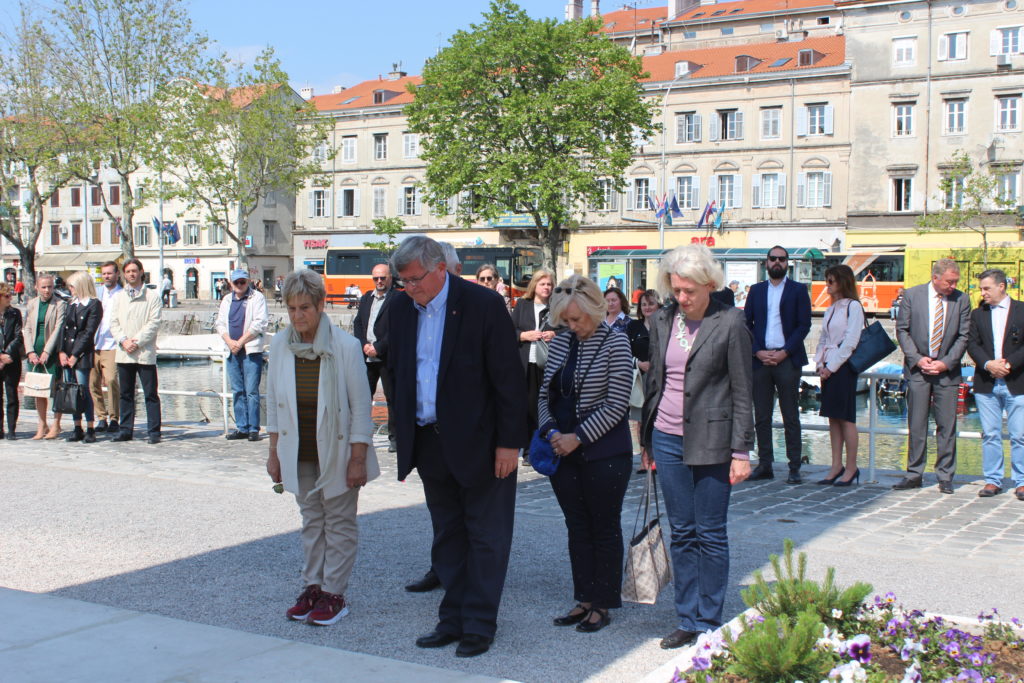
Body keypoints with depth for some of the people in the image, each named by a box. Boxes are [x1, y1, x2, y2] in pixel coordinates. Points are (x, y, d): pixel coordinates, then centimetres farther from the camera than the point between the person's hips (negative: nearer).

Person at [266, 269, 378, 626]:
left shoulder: (345, 346, -15)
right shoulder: (280, 345, -3)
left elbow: (360, 405, -11)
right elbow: (274, 403, 7)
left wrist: (357, 459, -12)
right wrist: (274, 452, 6)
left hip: (336, 450, -4)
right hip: (298, 453, 4)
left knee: (339, 522, 4)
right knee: (311, 520, 13)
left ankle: (334, 593, 13)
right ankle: (312, 586, 23)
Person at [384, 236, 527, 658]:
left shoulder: (484, 305, -13)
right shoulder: (400, 309, 5)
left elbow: (508, 378, -11)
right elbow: (396, 373, 14)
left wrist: (508, 442, -13)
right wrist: (403, 434, 9)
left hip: (479, 443, -5)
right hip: (430, 444, 6)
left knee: (485, 537, 4)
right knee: (448, 536, 14)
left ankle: (479, 625, 13)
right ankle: (453, 619, 23)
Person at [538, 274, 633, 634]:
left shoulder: (614, 343, -10)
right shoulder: (561, 342, 8)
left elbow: (616, 405, -13)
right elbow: (545, 394, 13)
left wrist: (577, 437, -16)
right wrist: (550, 430, -5)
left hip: (604, 454, -6)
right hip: (563, 453, 6)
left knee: (604, 528, 4)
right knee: (577, 528, 11)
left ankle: (602, 605, 14)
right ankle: (584, 599, 21)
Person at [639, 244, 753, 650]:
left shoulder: (729, 323, -7)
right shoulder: (662, 321, 7)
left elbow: (742, 391, -6)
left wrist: (741, 451, -9)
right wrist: (647, 440, 14)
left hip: (710, 441, -4)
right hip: (668, 438, 5)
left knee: (710, 535, 3)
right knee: (681, 533, 10)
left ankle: (709, 623, 14)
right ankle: (687, 620, 19)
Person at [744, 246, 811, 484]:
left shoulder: (798, 290, 5)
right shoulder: (756, 290, 14)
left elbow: (804, 325, -1)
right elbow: (746, 323, 9)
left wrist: (784, 352, -11)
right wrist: (758, 351, -5)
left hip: (787, 359, -3)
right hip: (760, 359, 3)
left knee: (790, 416, -1)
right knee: (761, 416, 4)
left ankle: (794, 467, 2)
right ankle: (765, 464, 11)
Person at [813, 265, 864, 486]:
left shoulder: (853, 306, -7)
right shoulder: (830, 310, 17)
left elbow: (850, 342, -13)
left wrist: (831, 367, -13)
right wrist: (819, 364, 5)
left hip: (843, 367, -8)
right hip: (828, 368, 8)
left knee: (846, 418, -5)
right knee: (833, 417, 7)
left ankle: (851, 468, 0)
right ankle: (836, 466, 10)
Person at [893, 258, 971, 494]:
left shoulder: (961, 299, 1)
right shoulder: (912, 295, 0)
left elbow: (963, 335, 2)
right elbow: (902, 330, 2)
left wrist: (946, 363, -8)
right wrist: (917, 359, -8)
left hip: (947, 370, 0)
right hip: (917, 368, 0)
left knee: (947, 426, 2)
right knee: (916, 425, 3)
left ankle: (945, 477, 10)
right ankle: (914, 474, 11)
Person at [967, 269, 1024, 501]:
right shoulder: (977, 314, 12)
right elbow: (972, 344, 3)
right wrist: (988, 364, -13)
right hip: (986, 384, 3)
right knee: (990, 435, 5)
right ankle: (992, 480, 13)